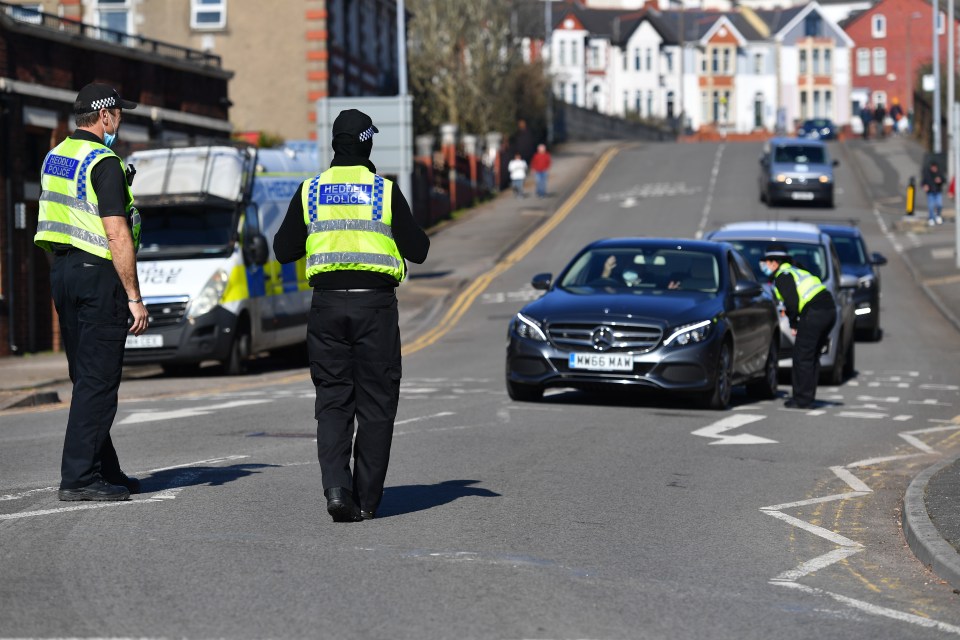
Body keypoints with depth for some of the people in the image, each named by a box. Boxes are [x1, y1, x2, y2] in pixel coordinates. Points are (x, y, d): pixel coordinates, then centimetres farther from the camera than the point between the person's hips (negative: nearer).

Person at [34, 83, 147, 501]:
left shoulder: (54, 158, 14)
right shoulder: (103, 163, -14)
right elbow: (116, 234, -19)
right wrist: (134, 297, -17)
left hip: (62, 271, 9)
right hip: (97, 274, -9)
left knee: (86, 377, 14)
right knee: (98, 381, -6)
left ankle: (104, 471, 20)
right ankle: (79, 478, -7)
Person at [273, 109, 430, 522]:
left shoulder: (310, 191, 4)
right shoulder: (385, 191, -3)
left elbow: (283, 251, 8)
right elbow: (417, 251, -1)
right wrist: (402, 224, 18)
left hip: (327, 303, 2)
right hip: (374, 302, -2)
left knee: (332, 400, 7)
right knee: (376, 404, 6)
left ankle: (336, 488, -11)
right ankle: (366, 500, 7)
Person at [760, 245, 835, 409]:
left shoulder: (782, 277, -3)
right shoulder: (795, 272, 26)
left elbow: (792, 304, -14)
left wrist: (793, 324, -2)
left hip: (814, 314, -9)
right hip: (830, 310, 9)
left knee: (802, 357, -2)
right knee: (812, 356, 16)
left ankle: (802, 400, -1)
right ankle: (808, 397, 20)